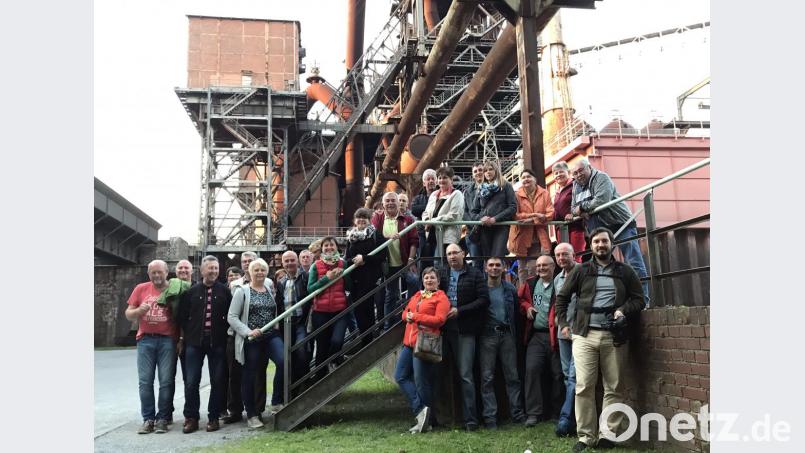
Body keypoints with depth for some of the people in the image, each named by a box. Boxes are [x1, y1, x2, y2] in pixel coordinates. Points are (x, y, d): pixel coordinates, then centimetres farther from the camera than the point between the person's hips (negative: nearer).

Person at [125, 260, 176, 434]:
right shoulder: (141, 289, 8)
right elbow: (128, 314, 10)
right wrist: (139, 311, -11)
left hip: (168, 340, -1)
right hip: (145, 340, 2)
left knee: (166, 381, 0)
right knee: (145, 381, 1)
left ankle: (162, 419, 9)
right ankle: (148, 419, 11)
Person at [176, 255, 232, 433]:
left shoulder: (224, 291, 4)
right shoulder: (191, 292, 6)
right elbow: (182, 316, 8)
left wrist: (226, 333, 0)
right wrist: (182, 337, 4)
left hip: (217, 342, 0)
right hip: (194, 341, 0)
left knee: (217, 381, 4)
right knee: (191, 381, 0)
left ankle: (213, 417, 15)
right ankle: (191, 418, 12)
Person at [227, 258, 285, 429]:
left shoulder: (271, 290, 14)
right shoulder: (242, 291, 0)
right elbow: (231, 317, -5)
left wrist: (277, 325, 5)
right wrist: (248, 331, -16)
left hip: (271, 336, 3)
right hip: (251, 339, -3)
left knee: (283, 361, -21)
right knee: (250, 376, 4)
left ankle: (276, 402, -5)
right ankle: (252, 415, 20)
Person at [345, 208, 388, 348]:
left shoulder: (376, 234, -2)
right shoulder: (351, 236, 13)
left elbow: (382, 255, -9)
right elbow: (346, 258, 15)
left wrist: (364, 258, -15)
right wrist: (354, 261, -6)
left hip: (370, 278, -5)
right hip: (355, 278, 5)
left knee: (365, 309, -6)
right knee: (357, 309, 6)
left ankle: (368, 340, 6)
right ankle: (365, 339, 19)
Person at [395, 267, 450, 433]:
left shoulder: (441, 298, -3)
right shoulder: (417, 296, 19)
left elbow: (439, 320, -14)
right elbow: (405, 313, 20)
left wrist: (415, 316, -12)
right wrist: (408, 316, -5)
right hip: (409, 342, 8)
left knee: (421, 381, -3)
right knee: (400, 376, 4)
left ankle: (425, 420, 9)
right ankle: (420, 409, 6)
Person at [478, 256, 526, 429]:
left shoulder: (510, 289, 9)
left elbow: (516, 311, 10)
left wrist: (515, 334, 4)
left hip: (507, 335, 2)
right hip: (487, 335, -2)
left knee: (512, 376, 5)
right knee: (487, 377, -1)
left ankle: (517, 414, 13)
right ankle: (490, 416, 4)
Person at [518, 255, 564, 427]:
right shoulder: (530, 284, 11)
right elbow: (520, 299, 24)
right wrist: (526, 307, 5)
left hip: (555, 335, -3)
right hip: (536, 336, 3)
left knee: (558, 373, 4)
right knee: (532, 369, -9)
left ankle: (557, 413, 18)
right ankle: (534, 413, -3)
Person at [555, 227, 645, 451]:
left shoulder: (625, 271, 11)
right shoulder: (581, 271, 10)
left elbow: (639, 299, 11)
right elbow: (561, 297, 15)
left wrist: (624, 310, -8)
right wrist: (563, 324, 8)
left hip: (614, 336, 1)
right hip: (584, 335, 0)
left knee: (614, 389, 3)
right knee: (584, 387, -4)